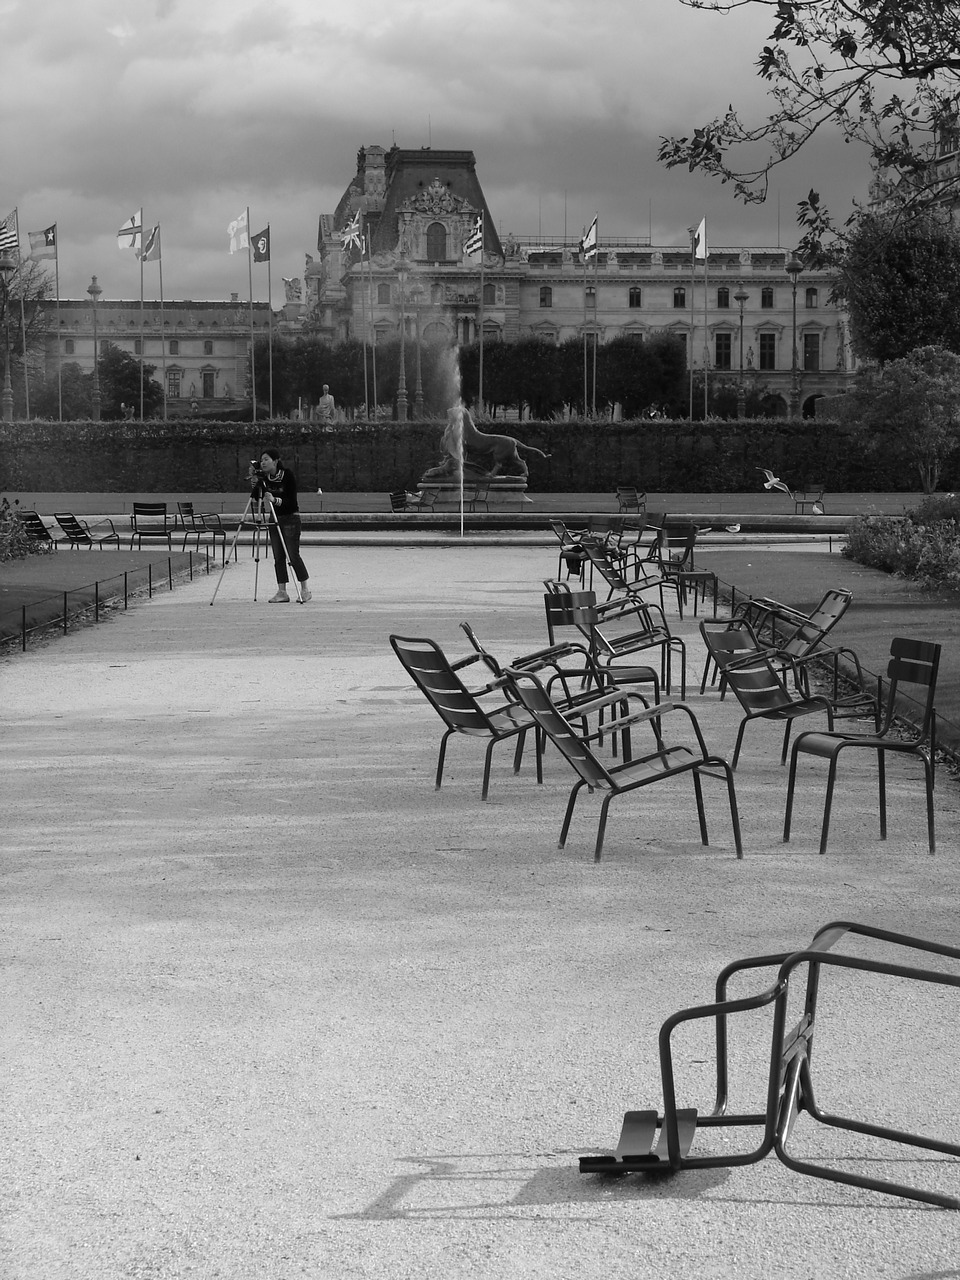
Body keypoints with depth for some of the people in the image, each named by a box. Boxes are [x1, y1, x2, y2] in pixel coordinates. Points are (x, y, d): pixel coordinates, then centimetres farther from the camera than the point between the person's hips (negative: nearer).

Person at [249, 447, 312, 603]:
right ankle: (282, 592, 2)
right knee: (278, 557, 2)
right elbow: (255, 497, -2)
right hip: (275, 519, 6)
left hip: (290, 518, -6)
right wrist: (255, 482, -16)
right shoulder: (264, 478, 2)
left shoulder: (288, 475, -15)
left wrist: (275, 500, -34)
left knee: (293, 555, -9)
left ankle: (305, 589, 2)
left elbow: (291, 501, -20)